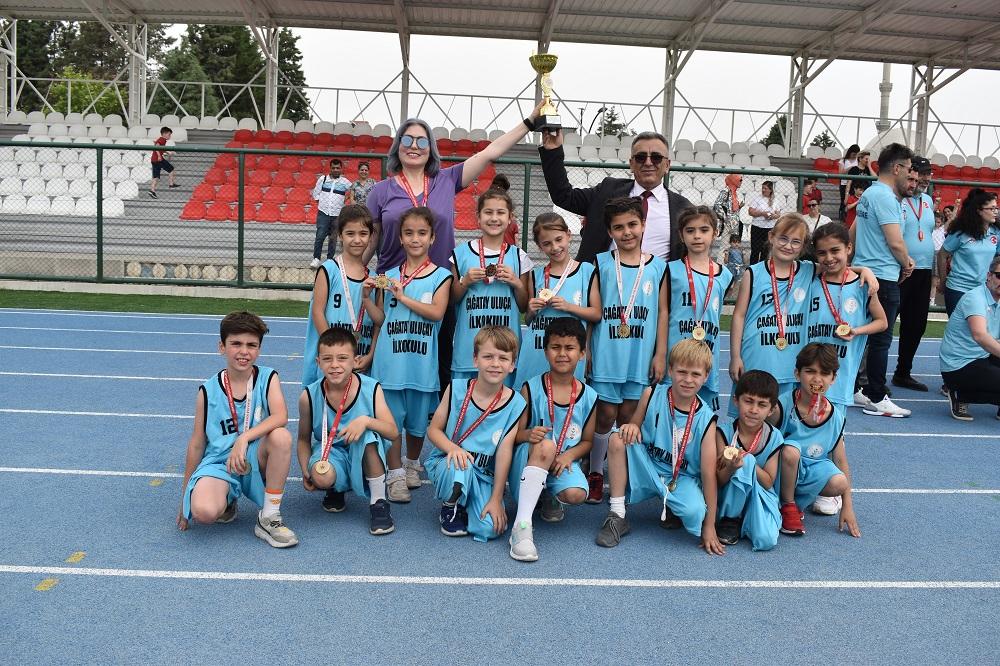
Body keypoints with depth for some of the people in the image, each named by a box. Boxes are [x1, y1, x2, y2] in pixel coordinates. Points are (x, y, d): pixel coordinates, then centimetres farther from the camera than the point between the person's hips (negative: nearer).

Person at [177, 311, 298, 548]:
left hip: (255, 462, 1)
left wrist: (244, 439, -34)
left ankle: (269, 517, -17)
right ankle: (225, 503, 9)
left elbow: (281, 416, -21)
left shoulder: (267, 378, -3)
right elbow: (197, 444, 5)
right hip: (219, 463, -1)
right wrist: (185, 495, 10)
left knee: (281, 436, -33)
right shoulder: (208, 392, -2)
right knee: (203, 511, -33)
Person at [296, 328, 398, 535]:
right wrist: (305, 471, -13)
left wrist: (365, 420, -38)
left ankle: (379, 504, -16)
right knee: (322, 478, -33)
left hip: (365, 456, -1)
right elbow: (304, 439, 2)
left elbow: (393, 432, -20)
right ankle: (337, 489, 10)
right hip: (330, 451, 1)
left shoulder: (371, 388, -15)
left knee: (368, 434, -34)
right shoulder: (309, 396, -11)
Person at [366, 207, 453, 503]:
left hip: (422, 362, -1)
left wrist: (402, 296, -17)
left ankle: (412, 464, 34)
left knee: (417, 418, 11)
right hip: (390, 360, 1)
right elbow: (380, 319, 9)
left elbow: (437, 312, -15)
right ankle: (395, 474, 15)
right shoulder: (388, 276, 7)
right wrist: (367, 296, -6)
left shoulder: (441, 276, 1)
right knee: (392, 417, 3)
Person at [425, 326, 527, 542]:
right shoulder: (457, 389, -9)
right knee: (461, 466, -37)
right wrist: (453, 448, -25)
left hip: (484, 476, 1)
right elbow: (433, 430, -3)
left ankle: (466, 506, 14)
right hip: (449, 463, -1)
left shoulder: (515, 404, -9)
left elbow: (504, 453, -12)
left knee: (491, 528, -21)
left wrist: (496, 499, -12)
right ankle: (450, 506, -2)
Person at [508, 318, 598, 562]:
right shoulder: (531, 389, -7)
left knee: (576, 494, -31)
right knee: (545, 445, -37)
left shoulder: (588, 397, 1)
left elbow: (587, 441, 7)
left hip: (563, 462, 2)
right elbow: (515, 434, -5)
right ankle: (522, 525, -38)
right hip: (527, 461, -2)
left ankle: (550, 496, 10)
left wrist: (570, 455, -14)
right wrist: (528, 435, -29)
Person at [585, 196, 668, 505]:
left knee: (628, 416, 8)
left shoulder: (658, 267, 4)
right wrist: (585, 349, 0)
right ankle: (595, 474, 18)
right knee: (606, 415, 1)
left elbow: (662, 311, 6)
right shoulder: (601, 263, 2)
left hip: (641, 357, 1)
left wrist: (660, 354, 2)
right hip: (606, 355, -1)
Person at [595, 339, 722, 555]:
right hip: (646, 470, 2)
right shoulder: (652, 395, -11)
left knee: (695, 512, -33)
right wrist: (631, 427, -23)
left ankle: (674, 509, 9)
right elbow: (635, 426, 5)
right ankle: (617, 517, -15)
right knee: (618, 438, -26)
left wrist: (709, 526, -14)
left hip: (682, 479, -2)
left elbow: (708, 473, -14)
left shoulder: (705, 419, -14)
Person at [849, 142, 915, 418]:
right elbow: (896, 243, -21)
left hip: (864, 274, 10)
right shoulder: (885, 197, -16)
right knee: (880, 339, -3)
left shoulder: (869, 193, 13)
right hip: (883, 277, -10)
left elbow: (853, 233, 24)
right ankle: (876, 399, 4)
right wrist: (906, 262, -2)